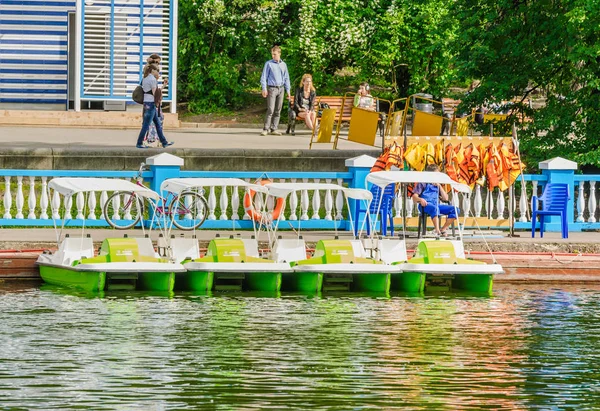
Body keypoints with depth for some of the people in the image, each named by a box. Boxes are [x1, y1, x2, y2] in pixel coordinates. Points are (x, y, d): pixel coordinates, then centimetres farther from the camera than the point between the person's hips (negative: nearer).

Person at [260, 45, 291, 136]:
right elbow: (264, 77, -1)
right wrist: (264, 89, -11)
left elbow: (286, 78, 17)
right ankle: (266, 129, -9)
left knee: (278, 110, 4)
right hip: (272, 88, -4)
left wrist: (288, 90, 11)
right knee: (270, 110, -11)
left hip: (281, 89, 4)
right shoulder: (268, 64, 0)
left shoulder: (283, 65, 12)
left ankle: (274, 129, 9)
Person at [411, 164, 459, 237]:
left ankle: (443, 229, -12)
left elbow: (445, 198, 17)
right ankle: (437, 230, -50)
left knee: (455, 209, -13)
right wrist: (420, 199, -25)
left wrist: (439, 186, 9)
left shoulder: (436, 185, 24)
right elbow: (414, 197, -2)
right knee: (435, 208, -42)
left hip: (437, 205, 6)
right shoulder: (423, 183, 8)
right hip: (426, 205, -6)